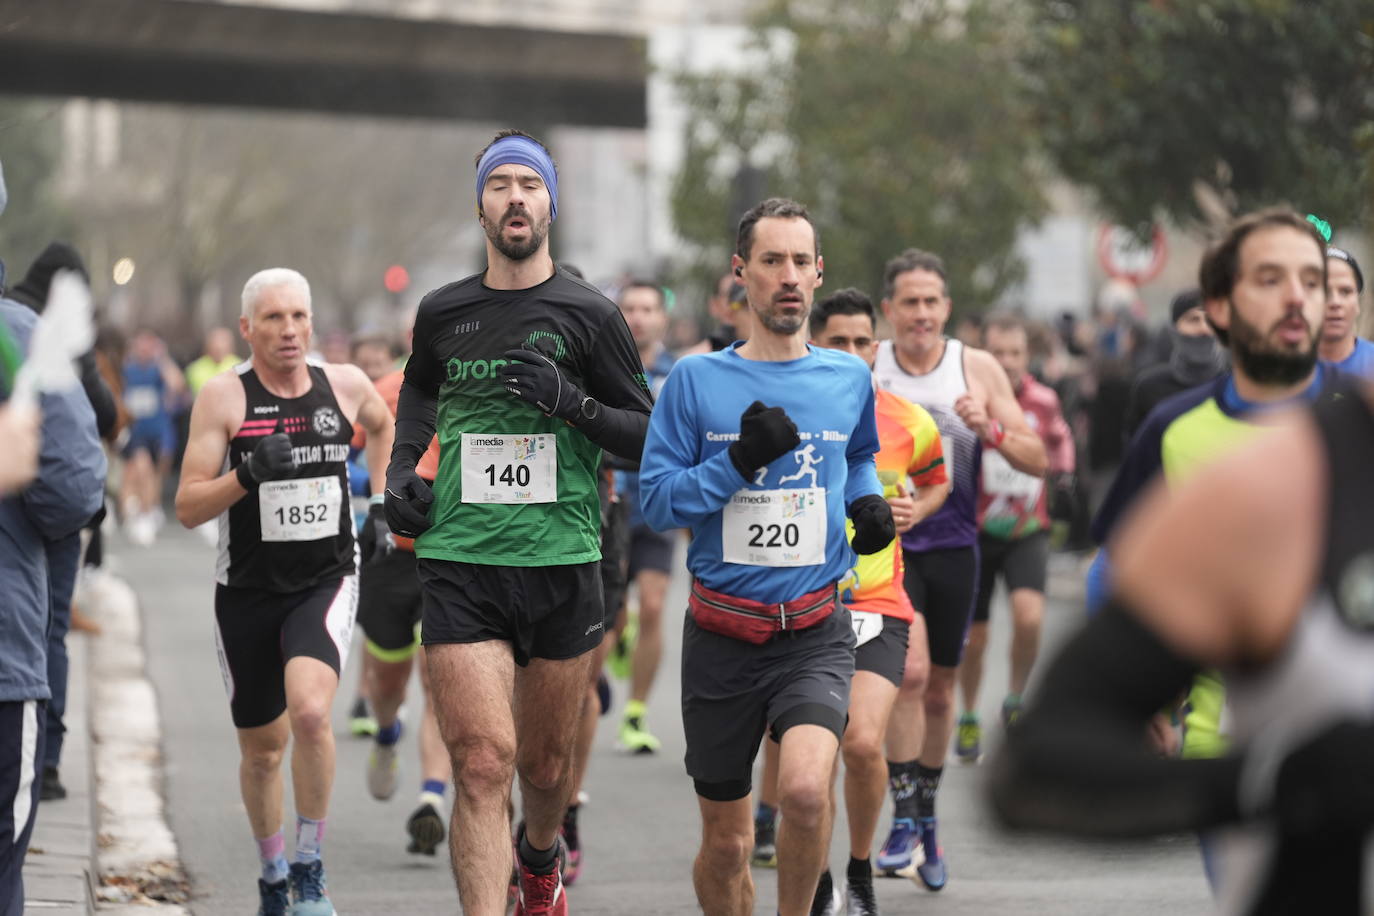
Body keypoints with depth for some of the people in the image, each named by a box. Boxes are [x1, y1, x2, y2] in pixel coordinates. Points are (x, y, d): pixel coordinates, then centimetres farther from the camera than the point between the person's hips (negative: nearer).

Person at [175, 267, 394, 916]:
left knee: (310, 712, -26)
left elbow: (382, 425, 25)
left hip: (326, 583, 0)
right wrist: (248, 475, -26)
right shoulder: (224, 397, -8)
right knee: (262, 749, 11)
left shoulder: (346, 385, 0)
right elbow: (187, 508, -10)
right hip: (247, 593, 0)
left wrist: (381, 502, 15)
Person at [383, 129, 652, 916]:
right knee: (483, 762, -14)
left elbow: (648, 435, 2)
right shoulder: (442, 312, 8)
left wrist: (572, 403, -14)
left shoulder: (589, 313, 1)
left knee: (546, 764, 12)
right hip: (460, 565, 0)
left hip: (563, 563, 0)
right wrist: (401, 466, 13)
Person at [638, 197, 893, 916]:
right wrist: (739, 461, -17)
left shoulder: (848, 379, 6)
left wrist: (869, 500, 6)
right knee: (725, 844, 7)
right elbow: (655, 501, -4)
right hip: (721, 636, 0)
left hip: (815, 634, 0)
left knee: (805, 788, -26)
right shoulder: (696, 380, -1)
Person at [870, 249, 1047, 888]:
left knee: (939, 690, 11)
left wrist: (991, 430, -19)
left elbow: (1036, 461, -2)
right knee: (908, 672, -20)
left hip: (954, 547, 2)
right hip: (885, 544, -2)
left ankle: (926, 818, 29)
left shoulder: (978, 368, 0)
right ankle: (905, 819, -13)